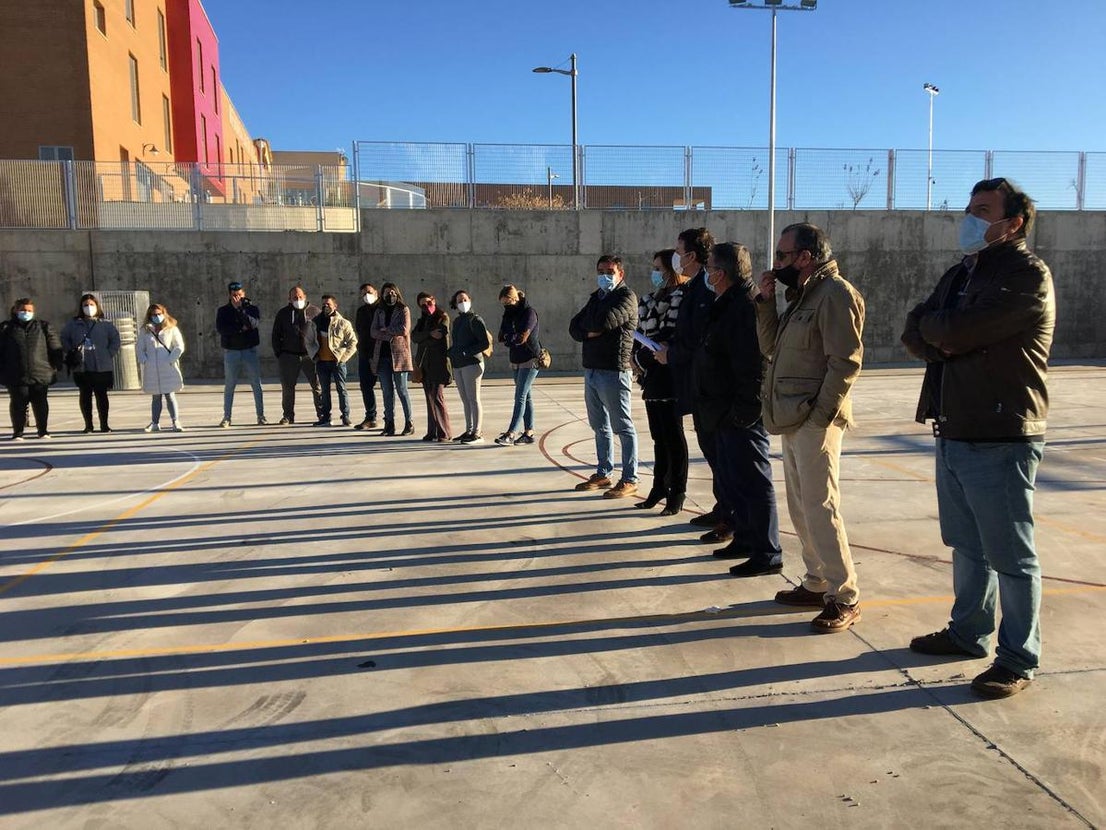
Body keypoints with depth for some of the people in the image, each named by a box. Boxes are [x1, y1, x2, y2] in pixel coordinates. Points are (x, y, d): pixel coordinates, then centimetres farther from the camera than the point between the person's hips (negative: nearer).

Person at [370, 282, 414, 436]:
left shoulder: (403, 310, 3)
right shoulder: (379, 312, 15)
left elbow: (404, 329, -11)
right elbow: (373, 332, 4)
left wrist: (385, 329, -3)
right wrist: (390, 335, -10)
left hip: (399, 354, -4)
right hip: (382, 355, 4)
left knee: (401, 390, -3)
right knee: (386, 392, 5)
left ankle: (409, 423, 3)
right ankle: (389, 424, 9)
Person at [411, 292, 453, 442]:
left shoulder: (443, 317, 2)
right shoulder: (423, 320, 19)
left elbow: (440, 336, -12)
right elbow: (414, 337, 2)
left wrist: (422, 338, -1)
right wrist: (430, 334, -13)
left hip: (438, 363, -6)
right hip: (425, 365, 6)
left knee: (437, 397, -12)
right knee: (430, 398, 7)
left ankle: (445, 433, -8)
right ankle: (432, 432, 12)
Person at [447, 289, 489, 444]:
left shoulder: (475, 319, -6)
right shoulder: (456, 321, 17)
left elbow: (485, 343, -10)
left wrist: (467, 352, -16)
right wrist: (451, 352, 7)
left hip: (471, 363, -8)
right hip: (457, 365, 8)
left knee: (473, 399, -7)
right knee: (465, 400, 11)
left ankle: (477, 433, -4)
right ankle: (469, 430, 17)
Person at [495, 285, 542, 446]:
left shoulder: (529, 312, -12)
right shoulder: (509, 313, 10)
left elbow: (522, 337, -21)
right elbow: (501, 337, 4)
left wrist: (509, 337, -5)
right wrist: (513, 338, -14)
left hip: (530, 361, -8)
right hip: (515, 361, 8)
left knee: (520, 397, -11)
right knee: (526, 397, 9)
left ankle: (511, 434, -16)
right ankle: (529, 432, 12)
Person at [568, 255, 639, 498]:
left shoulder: (626, 297, -7)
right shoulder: (596, 297, 18)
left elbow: (605, 321, -23)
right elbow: (574, 327, 12)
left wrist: (587, 324, -2)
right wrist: (590, 332, -8)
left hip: (613, 371, -8)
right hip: (591, 369, 9)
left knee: (623, 427, -3)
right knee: (600, 426, 15)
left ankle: (630, 480, 3)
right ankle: (603, 473, 26)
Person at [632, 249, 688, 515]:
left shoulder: (681, 297, -8)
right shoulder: (653, 298, 17)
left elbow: (669, 335, -15)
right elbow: (641, 331, 18)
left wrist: (642, 359, -8)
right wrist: (637, 358, 2)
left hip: (669, 375, -8)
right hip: (651, 376, 8)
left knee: (673, 436, -2)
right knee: (659, 436, 13)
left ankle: (676, 494, 5)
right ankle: (660, 488, 21)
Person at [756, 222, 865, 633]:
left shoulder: (835, 294, -12)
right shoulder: (802, 295, 17)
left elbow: (846, 362, -18)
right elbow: (771, 346, 15)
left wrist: (820, 415, -20)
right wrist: (766, 300, 5)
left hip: (814, 420, -10)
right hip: (793, 418, 10)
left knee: (820, 509, -7)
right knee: (801, 507, 14)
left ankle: (844, 598, 3)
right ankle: (817, 583, 25)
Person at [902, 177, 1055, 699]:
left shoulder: (1027, 275, -12)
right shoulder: (960, 275, 16)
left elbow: (958, 330, -23)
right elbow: (915, 335, 8)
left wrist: (933, 326, -2)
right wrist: (943, 342, -12)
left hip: (1000, 439, -8)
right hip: (953, 433, 9)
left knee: (1010, 557, 2)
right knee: (967, 546, 19)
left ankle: (1018, 659, 15)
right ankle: (969, 633, 34)